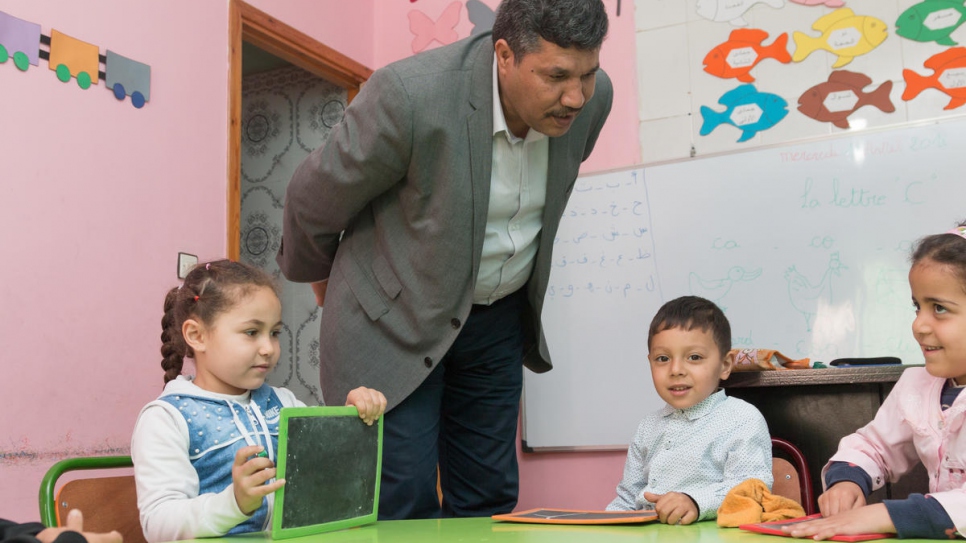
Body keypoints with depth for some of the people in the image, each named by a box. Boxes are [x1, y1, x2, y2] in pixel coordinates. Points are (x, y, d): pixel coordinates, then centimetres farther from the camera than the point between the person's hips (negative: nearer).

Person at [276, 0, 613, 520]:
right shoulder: (411, 94, -30)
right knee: (404, 503, -7)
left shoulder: (592, 97, -12)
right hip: (394, 318, -4)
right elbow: (314, 199, -12)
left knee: (489, 499, 8)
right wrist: (316, 275, 7)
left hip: (499, 316, 5)